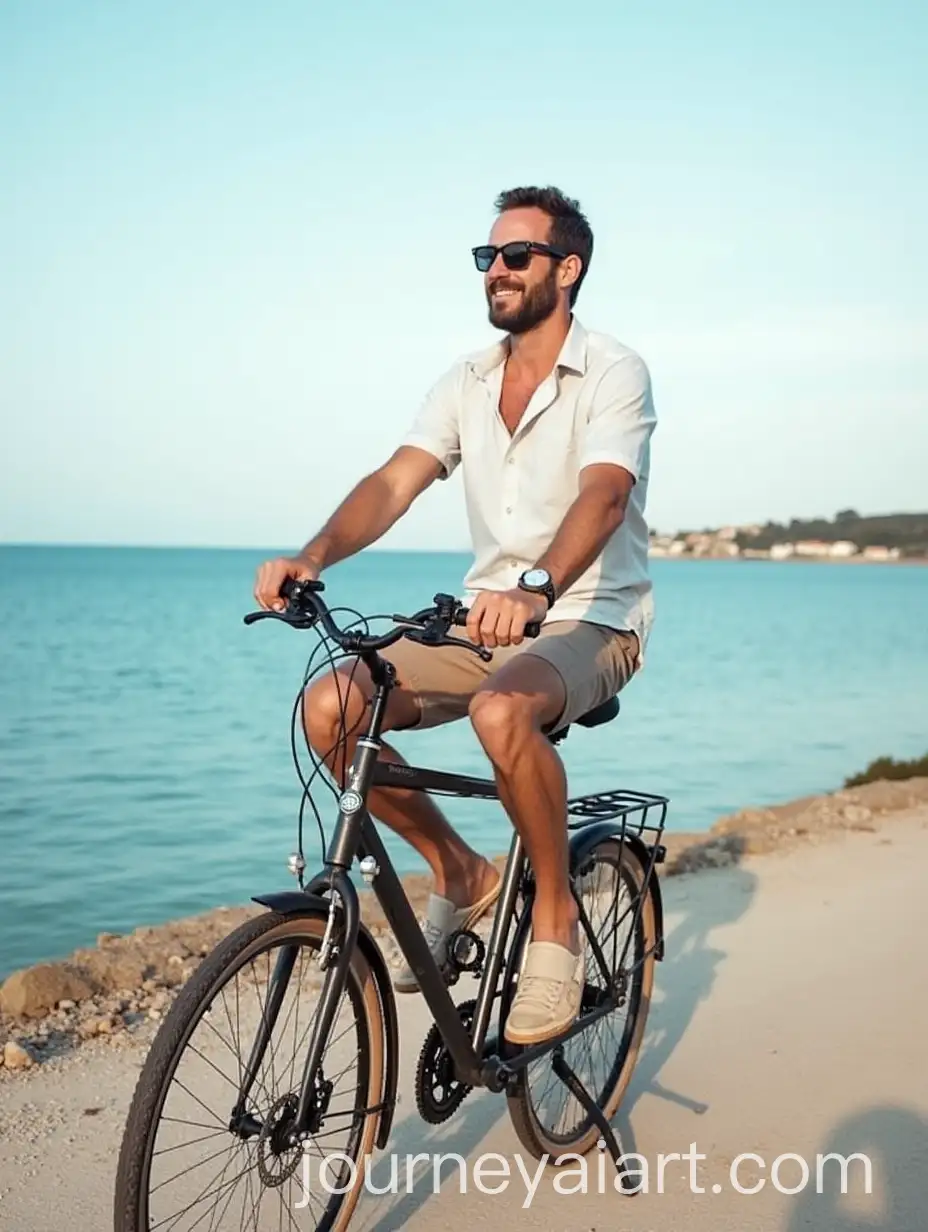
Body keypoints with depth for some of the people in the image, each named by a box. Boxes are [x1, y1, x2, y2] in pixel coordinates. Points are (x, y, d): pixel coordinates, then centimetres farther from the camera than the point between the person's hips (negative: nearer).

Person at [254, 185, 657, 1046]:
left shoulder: (613, 373, -10)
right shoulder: (465, 382, 7)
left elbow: (602, 495, -28)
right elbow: (395, 482, -7)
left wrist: (536, 590, -48)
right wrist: (312, 558, -27)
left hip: (589, 621, -6)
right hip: (486, 621, 6)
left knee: (501, 711, -39)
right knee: (330, 705, -15)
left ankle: (555, 916, -14)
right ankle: (459, 875, 5)